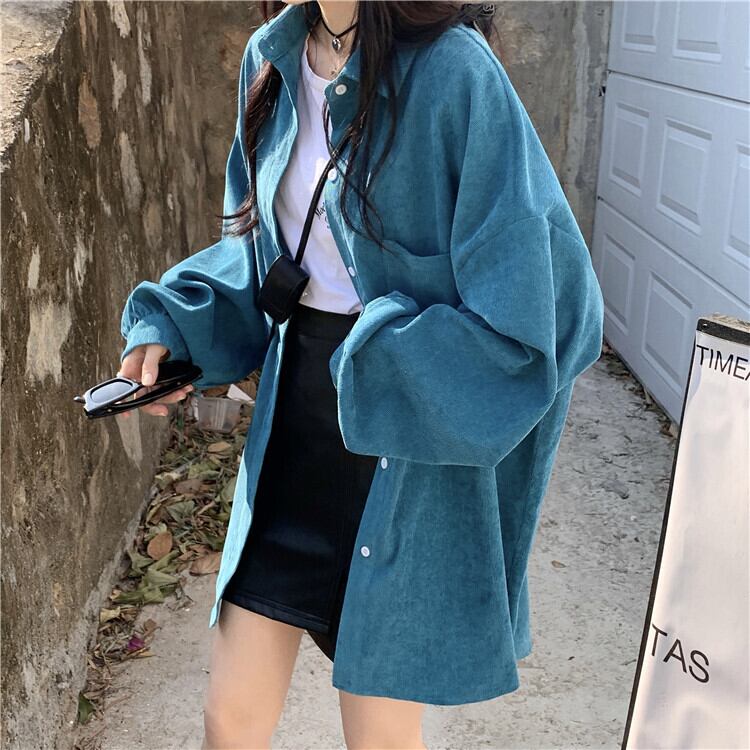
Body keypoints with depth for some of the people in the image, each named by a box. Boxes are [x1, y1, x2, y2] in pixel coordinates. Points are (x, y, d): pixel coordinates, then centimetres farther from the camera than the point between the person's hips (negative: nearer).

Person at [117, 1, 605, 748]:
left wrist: (376, 366, -19)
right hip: (295, 411, 6)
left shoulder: (453, 74, -20)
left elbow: (536, 304, -20)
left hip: (411, 440, -5)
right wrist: (168, 327, 2)